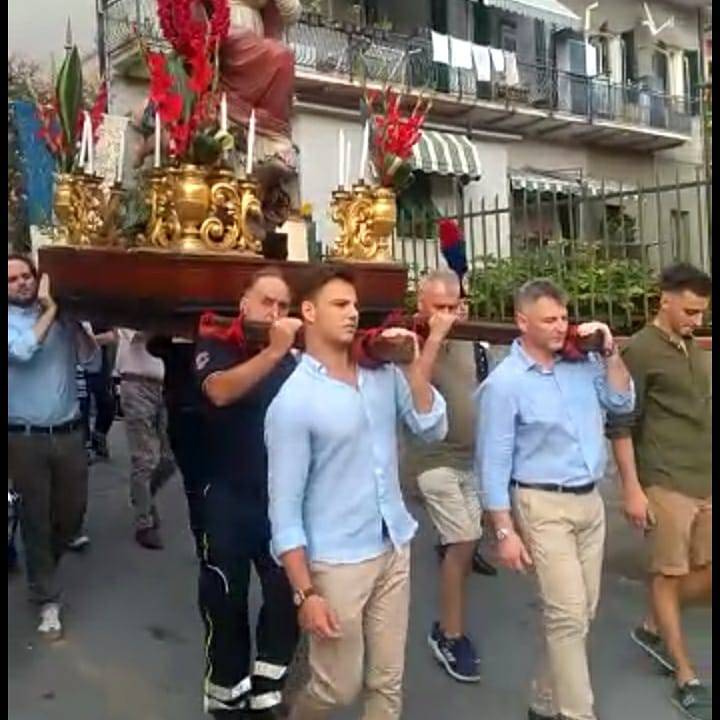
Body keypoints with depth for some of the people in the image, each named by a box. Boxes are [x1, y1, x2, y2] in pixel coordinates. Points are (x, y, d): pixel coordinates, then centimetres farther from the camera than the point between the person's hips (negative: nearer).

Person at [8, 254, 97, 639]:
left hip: (68, 431, 3)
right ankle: (48, 600, 19)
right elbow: (23, 351, -22)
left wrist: (71, 315, -9)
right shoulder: (11, 322, -3)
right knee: (36, 517, 5)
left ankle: (44, 563, 43)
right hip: (25, 437, -3)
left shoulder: (62, 315, 5)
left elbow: (89, 355, -2)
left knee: (73, 510, 14)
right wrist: (50, 311, -14)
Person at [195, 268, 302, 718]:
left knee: (288, 595, 5)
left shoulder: (293, 359, 4)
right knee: (226, 601, 8)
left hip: (282, 496, 3)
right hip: (229, 498, -3)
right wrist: (273, 351, -36)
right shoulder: (216, 344, -7)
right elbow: (220, 391, -28)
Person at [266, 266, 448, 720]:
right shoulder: (294, 401, -15)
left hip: (395, 549, 5)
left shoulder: (383, 373, 1)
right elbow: (285, 507, -15)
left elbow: (434, 429, 0)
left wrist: (412, 366, -11)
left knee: (388, 683, 16)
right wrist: (305, 592, -15)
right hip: (337, 562, -5)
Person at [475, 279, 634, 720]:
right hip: (544, 506, -6)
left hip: (591, 501, 6)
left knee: (582, 613, 13)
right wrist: (505, 531, -13)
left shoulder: (582, 363, 3)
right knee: (568, 614, -6)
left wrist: (610, 352, -2)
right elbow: (494, 463, -11)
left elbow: (624, 403, 11)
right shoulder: (504, 383, -12)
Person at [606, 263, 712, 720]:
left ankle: (654, 628, 35)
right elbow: (620, 425, -13)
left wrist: (709, 475, 19)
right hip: (666, 483, -7)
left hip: (706, 481, 8)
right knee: (670, 575, 4)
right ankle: (687, 679, 18)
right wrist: (632, 489, -16)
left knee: (706, 575, 12)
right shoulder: (640, 351, -11)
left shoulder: (696, 349, 12)